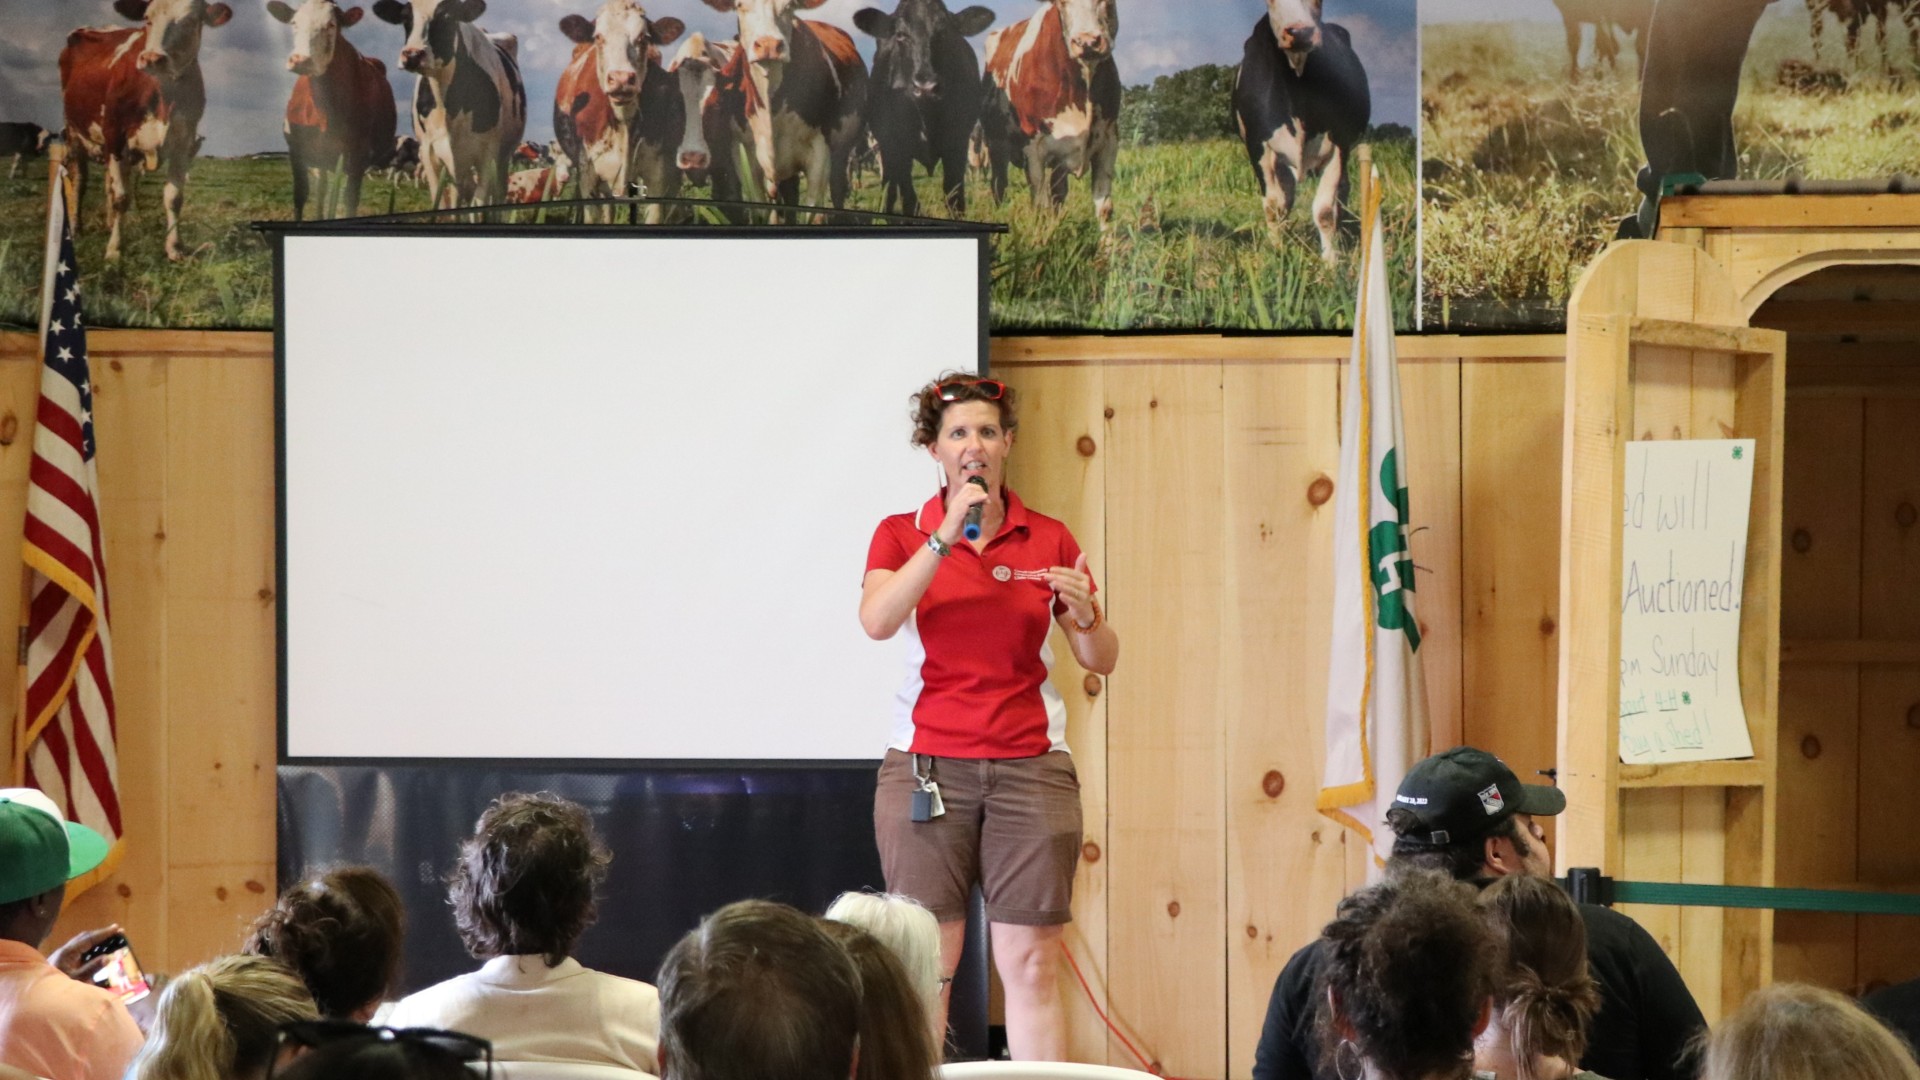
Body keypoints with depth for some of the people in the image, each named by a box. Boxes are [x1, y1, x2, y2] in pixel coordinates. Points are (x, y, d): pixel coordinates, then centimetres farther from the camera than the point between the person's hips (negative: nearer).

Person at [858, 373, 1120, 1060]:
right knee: (929, 962, -4)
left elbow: (1102, 662, 7)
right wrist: (945, 537, -20)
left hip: (1030, 767, 1)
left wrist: (1084, 612, -14)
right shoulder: (903, 534, 4)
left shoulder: (1049, 540, 7)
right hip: (928, 765, -1)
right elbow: (877, 621, -15)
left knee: (1031, 965, -3)